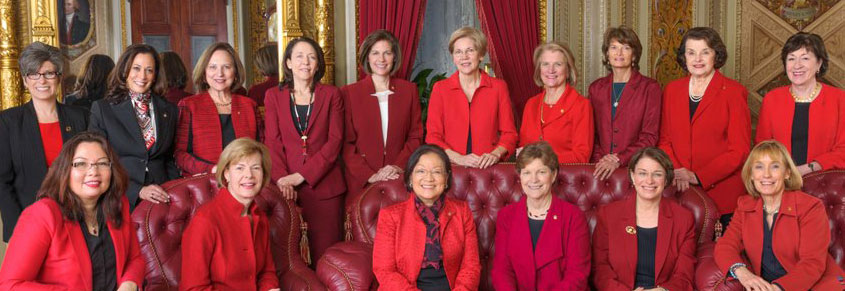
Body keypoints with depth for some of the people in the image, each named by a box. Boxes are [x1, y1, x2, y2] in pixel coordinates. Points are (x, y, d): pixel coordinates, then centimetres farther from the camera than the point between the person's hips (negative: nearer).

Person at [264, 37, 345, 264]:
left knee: (324, 255, -3)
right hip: (286, 187, 1)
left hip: (323, 185, 0)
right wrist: (282, 178, -14)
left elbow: (335, 140, 0)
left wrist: (302, 175, -10)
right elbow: (272, 142, 3)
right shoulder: (274, 96, 11)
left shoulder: (331, 95, 9)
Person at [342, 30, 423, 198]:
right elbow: (346, 143, -1)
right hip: (361, 184, -1)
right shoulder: (349, 93, 1)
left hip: (400, 181, 1)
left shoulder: (409, 90, 7)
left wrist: (399, 166, -9)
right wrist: (370, 175, -12)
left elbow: (416, 136, 7)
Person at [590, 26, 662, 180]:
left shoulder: (650, 88, 3)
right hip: (600, 168, 3)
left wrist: (619, 161, -12)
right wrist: (599, 159, -3)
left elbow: (650, 137, -2)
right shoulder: (596, 88, 12)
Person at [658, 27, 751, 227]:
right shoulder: (672, 90, 11)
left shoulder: (734, 92, -1)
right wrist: (675, 172, -6)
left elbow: (739, 150, -6)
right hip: (679, 192, 3)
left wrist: (697, 177, -13)